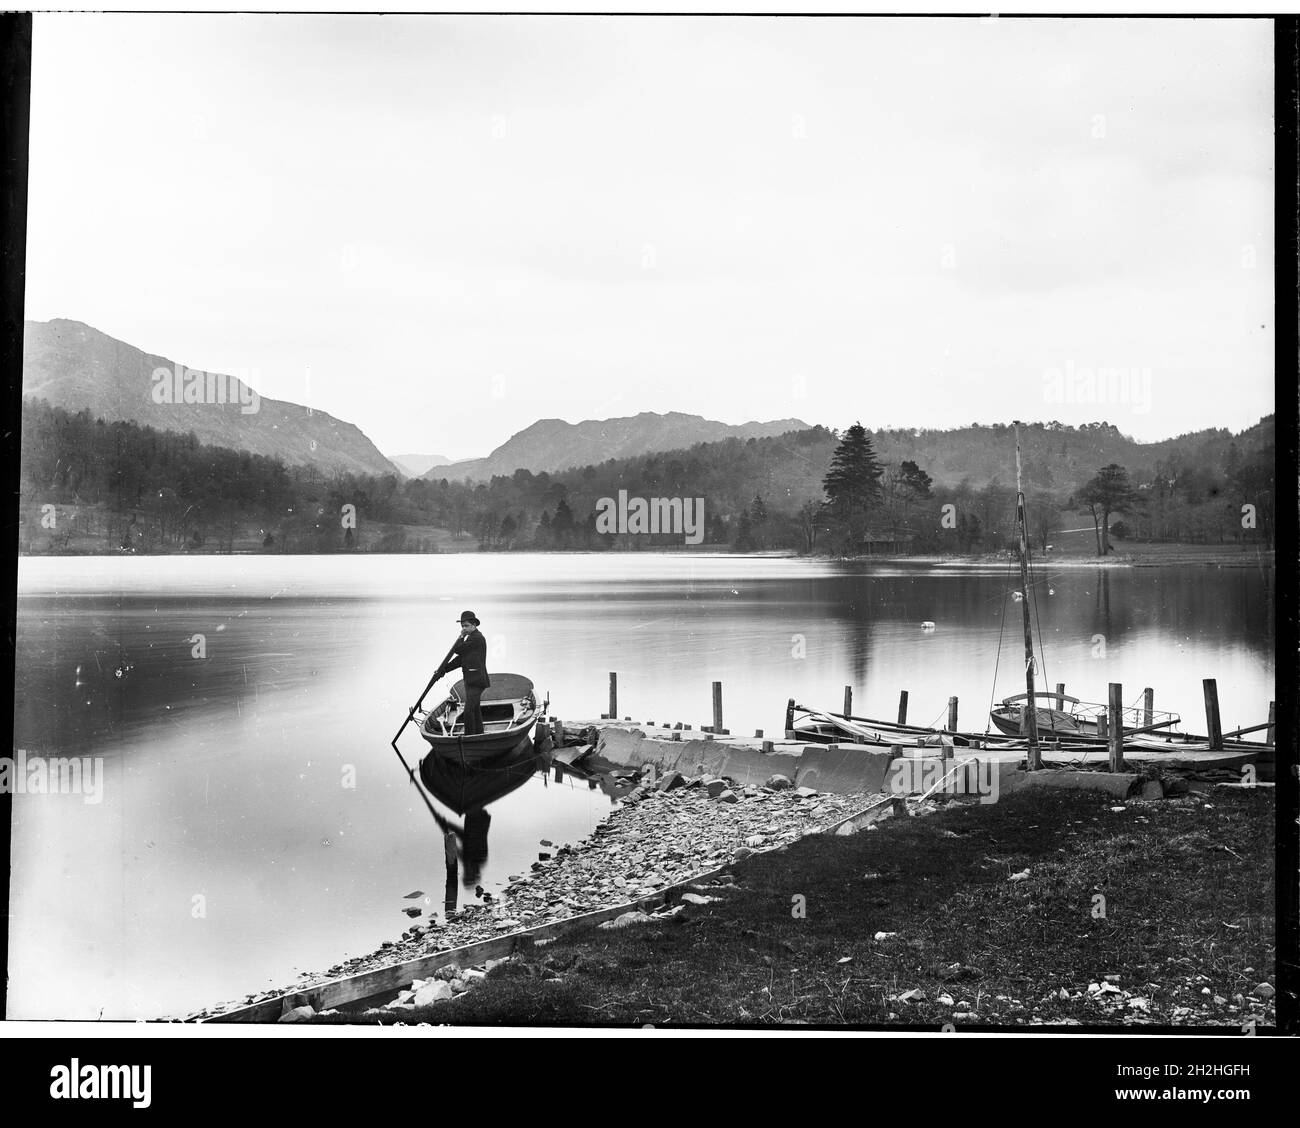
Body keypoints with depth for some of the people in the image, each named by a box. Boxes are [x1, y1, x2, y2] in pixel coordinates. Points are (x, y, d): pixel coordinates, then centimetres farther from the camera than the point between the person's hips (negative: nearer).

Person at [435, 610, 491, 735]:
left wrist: (461, 638, 4)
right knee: (475, 709, 21)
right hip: (472, 680, 11)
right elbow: (459, 660, 16)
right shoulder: (472, 638, 16)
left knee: (468, 711, -15)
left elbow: (457, 650, -14)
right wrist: (443, 670, 10)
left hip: (476, 681, -11)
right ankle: (478, 735, 33)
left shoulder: (476, 638, -15)